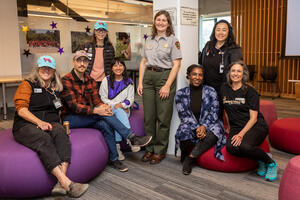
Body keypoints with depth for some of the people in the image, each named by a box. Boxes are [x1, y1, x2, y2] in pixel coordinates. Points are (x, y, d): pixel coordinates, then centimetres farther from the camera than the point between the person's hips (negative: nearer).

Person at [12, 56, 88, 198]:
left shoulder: (55, 88, 23)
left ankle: (61, 183, -48)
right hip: (26, 125, -3)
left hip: (50, 123, 3)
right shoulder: (27, 85, 9)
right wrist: (39, 122, -17)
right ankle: (67, 183, -50)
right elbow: (21, 110, -3)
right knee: (44, 139, -37)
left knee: (61, 133, -33)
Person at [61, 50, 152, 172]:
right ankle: (131, 137, -21)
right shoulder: (66, 80, -11)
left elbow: (96, 100, 3)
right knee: (103, 114, -27)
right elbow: (73, 105, -20)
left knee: (106, 125, -24)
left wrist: (104, 106, -22)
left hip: (87, 118, 6)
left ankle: (114, 159, -14)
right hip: (70, 119, -5)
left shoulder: (90, 80, 9)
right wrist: (95, 110, -32)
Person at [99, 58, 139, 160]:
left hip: (123, 109, 1)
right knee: (119, 112, -35)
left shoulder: (129, 82, 10)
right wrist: (115, 105, -12)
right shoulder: (106, 80, 7)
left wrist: (121, 105, -13)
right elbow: (102, 98, 2)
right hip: (109, 109, -1)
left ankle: (117, 146, -36)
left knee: (119, 118, -33)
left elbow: (130, 99, 7)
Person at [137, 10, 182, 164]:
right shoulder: (149, 40, 15)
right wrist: (140, 82, 7)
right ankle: (150, 148, 20)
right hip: (148, 77, 5)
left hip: (165, 76, -5)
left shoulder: (173, 40, -1)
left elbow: (176, 65, -7)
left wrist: (167, 86, -14)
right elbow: (143, 62, 16)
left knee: (163, 117, -1)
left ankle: (160, 151, 12)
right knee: (148, 116, 7)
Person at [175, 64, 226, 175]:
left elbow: (213, 113, -3)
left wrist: (204, 126, -20)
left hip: (208, 125, 1)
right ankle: (184, 156, -3)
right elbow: (184, 115, -3)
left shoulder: (210, 91, 0)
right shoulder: (181, 93, 1)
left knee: (216, 128, -32)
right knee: (184, 130, -34)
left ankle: (190, 158, -23)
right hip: (190, 126, 0)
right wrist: (196, 128, -18)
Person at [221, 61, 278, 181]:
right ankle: (260, 161, -4)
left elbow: (253, 118, -9)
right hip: (236, 127, 4)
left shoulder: (250, 91, -5)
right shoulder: (224, 89, 9)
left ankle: (270, 163, -5)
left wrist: (241, 134, -19)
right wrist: (227, 127, 18)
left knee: (245, 146, -35)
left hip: (256, 126, -4)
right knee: (231, 147, -30)